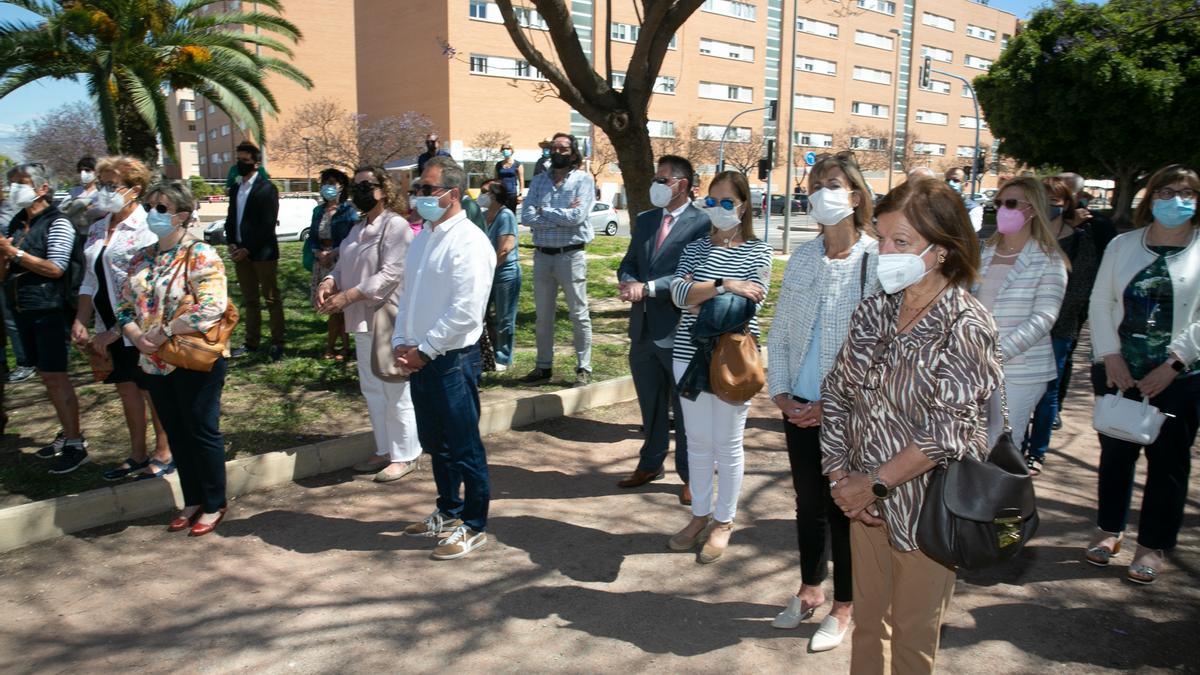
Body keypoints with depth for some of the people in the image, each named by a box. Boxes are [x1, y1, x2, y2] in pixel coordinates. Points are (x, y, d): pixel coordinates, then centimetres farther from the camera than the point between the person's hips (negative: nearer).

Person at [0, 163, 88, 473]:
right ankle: (68, 432, 23)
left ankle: (76, 444, 1)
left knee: (56, 376, -5)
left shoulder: (57, 223, -10)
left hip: (48, 310, -7)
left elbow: (55, 269, -18)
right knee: (46, 375, 12)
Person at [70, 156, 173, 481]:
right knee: (127, 389, 18)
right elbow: (90, 280, 13)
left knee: (153, 392, 8)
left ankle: (163, 454, 26)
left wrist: (115, 331, -19)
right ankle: (138, 456, 33)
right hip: (110, 329, 7)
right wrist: (80, 321, 1)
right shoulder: (98, 229, 8)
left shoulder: (147, 229, -17)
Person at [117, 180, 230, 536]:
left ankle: (214, 504, 20)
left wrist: (164, 331, -21)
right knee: (176, 434, 16)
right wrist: (137, 336, -7)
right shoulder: (142, 258, 9)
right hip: (155, 363, 7)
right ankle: (192, 501, 31)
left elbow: (212, 307, -23)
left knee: (202, 432, 4)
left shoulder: (200, 255, -13)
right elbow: (125, 305, 12)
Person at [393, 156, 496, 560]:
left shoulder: (468, 242, -16)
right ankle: (448, 513, 36)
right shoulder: (423, 238, 12)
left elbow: (465, 311, -22)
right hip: (420, 357, 9)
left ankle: (474, 526, 17)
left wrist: (425, 350, -16)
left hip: (453, 359, -9)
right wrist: (401, 342, 4)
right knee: (435, 443, 20)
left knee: (464, 447, 3)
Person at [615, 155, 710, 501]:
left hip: (678, 330, -6)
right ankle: (650, 464, 34)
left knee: (685, 407, 5)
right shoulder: (644, 220, 13)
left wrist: (647, 288, -21)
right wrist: (629, 283, -8)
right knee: (650, 404, 18)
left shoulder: (701, 223, -9)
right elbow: (628, 264, 15)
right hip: (643, 327, 6)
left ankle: (690, 476, 18)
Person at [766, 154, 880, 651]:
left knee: (842, 508, 9)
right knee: (808, 503, 18)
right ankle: (810, 590, 38)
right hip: (799, 407, 5)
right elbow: (779, 333, 9)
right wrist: (780, 392, -1)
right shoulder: (802, 259, 4)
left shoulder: (877, 262, -12)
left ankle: (843, 607, 28)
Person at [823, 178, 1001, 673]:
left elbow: (950, 431, -21)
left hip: (927, 508, -5)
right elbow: (836, 393, 4)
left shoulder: (966, 326, -17)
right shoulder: (873, 311, 2)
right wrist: (840, 474, -5)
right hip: (866, 501, 5)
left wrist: (874, 483, -17)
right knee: (867, 622, 19)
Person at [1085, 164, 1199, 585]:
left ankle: (1153, 546, 17)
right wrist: (1110, 355, -7)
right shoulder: (1123, 245, 6)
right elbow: (1100, 302, 4)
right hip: (1119, 371, 2)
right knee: (1115, 451, 11)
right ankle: (1109, 529, 28)